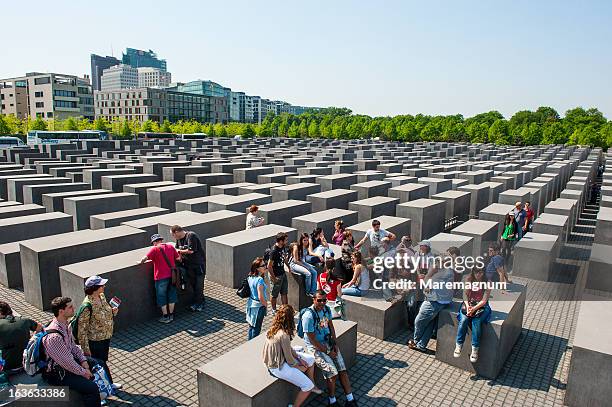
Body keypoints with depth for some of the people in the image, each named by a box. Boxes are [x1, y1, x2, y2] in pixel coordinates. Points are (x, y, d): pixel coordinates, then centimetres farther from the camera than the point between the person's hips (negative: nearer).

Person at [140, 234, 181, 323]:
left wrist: (141, 261, 1)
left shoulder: (155, 249, -10)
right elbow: (178, 258, 10)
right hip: (172, 276, 5)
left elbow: (145, 258, -19)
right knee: (171, 295, 17)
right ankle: (171, 315, 26)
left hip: (161, 277, -5)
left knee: (162, 297, 10)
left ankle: (166, 317, 17)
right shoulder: (171, 247, 4)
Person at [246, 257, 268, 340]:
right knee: (257, 328, 8)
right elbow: (261, 297, -27)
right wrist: (266, 305, -11)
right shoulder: (260, 280, -27)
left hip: (250, 304, 8)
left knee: (251, 325, 22)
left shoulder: (250, 277, -2)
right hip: (258, 306, -8)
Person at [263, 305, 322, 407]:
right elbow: (289, 360, -21)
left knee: (311, 359, 16)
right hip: (279, 367, -9)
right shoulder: (283, 335, -32)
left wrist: (299, 358, 4)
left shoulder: (274, 329, -4)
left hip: (275, 358, 9)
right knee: (308, 386, -6)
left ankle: (312, 385, 34)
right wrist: (299, 367, -3)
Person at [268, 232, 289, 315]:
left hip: (283, 273, 8)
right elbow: (269, 266, -24)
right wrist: (274, 278, -19)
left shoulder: (283, 247, -3)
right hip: (276, 276, -8)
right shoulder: (274, 251, -28)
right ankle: (274, 310, 30)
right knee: (274, 294, 12)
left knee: (284, 292, 17)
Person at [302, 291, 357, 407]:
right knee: (332, 373, -16)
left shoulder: (327, 309, -1)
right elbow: (312, 340, -20)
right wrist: (327, 352, -14)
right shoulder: (308, 316, -24)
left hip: (328, 342, 7)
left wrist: (335, 344, 1)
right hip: (315, 347, -6)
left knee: (342, 369, -4)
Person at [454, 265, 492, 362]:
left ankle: (475, 349, -21)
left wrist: (474, 309, -24)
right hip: (468, 305, 2)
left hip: (481, 307, -2)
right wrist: (467, 306, -16)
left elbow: (484, 300, -10)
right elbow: (465, 295, 2)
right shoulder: (469, 280, 4)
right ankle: (459, 345, -17)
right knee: (463, 319, -28)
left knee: (476, 321, -31)